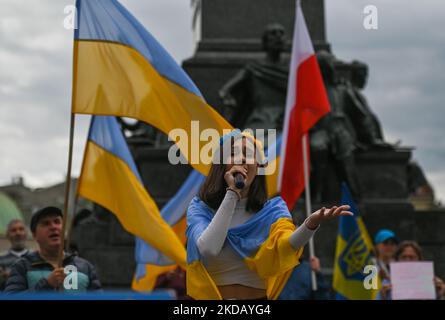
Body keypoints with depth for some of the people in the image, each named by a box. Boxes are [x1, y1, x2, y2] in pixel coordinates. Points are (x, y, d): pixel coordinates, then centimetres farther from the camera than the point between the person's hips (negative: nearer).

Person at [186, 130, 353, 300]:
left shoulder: (273, 208, -2)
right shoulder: (199, 208, -3)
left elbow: (285, 245, -22)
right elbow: (209, 250, -21)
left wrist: (311, 223, -40)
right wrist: (232, 193, -18)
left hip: (259, 296, 1)